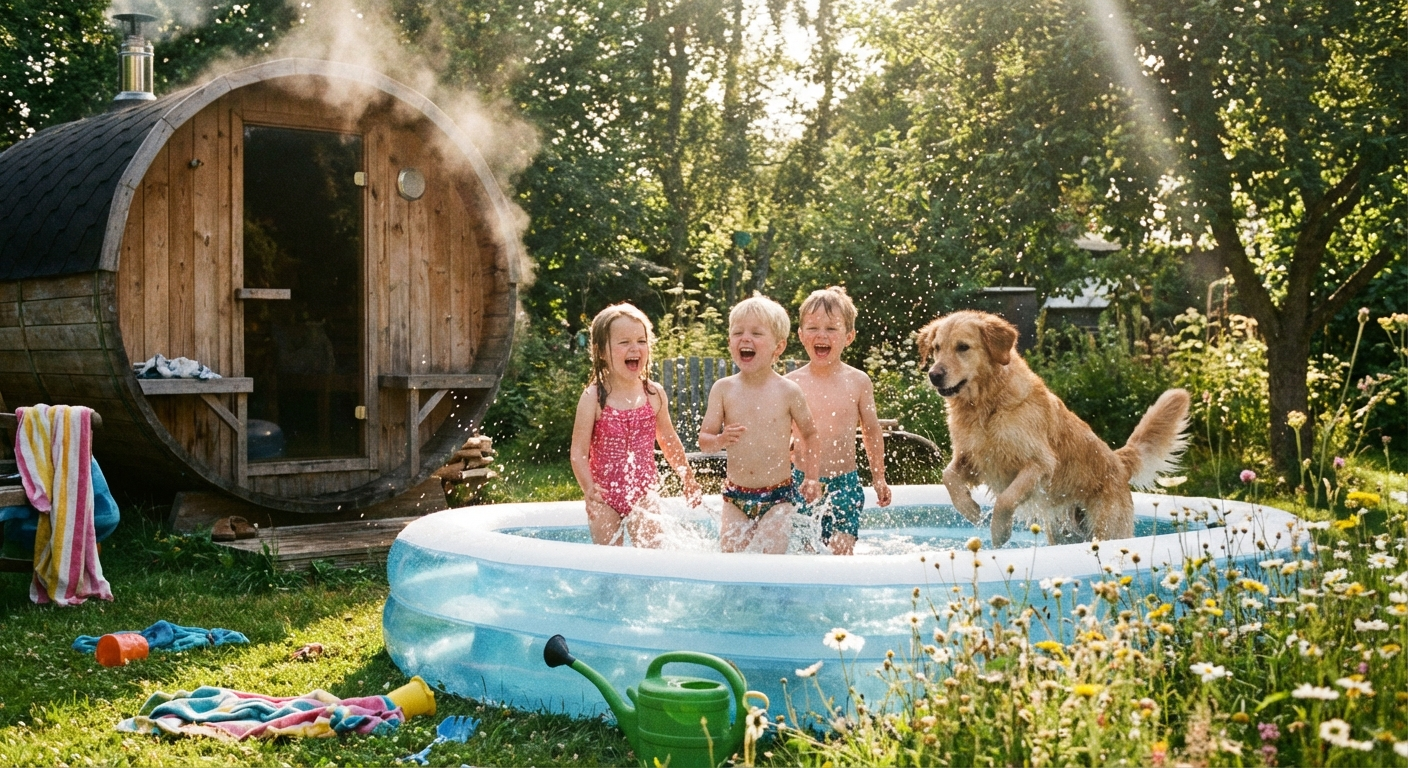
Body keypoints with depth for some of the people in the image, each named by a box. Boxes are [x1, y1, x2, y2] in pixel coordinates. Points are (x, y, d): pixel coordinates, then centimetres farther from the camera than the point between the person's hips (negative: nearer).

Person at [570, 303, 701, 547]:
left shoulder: (654, 395, -1)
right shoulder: (594, 398, -10)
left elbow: (669, 442, 14)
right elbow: (579, 451, -12)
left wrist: (689, 481, 21)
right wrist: (589, 489, -28)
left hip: (642, 493, 2)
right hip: (604, 495, -2)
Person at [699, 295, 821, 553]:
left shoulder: (788, 391, -4)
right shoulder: (723, 389, -1)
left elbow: (809, 434, 8)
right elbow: (703, 440, 0)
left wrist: (810, 476, 2)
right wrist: (720, 440, -21)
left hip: (778, 495, -2)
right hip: (735, 496, 2)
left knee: (771, 554, -14)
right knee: (729, 553, -2)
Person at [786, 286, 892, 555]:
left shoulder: (858, 382, -1)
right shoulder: (791, 383, -3)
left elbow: (871, 430, 10)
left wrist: (879, 478, 15)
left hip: (845, 483, 0)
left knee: (841, 550, -10)